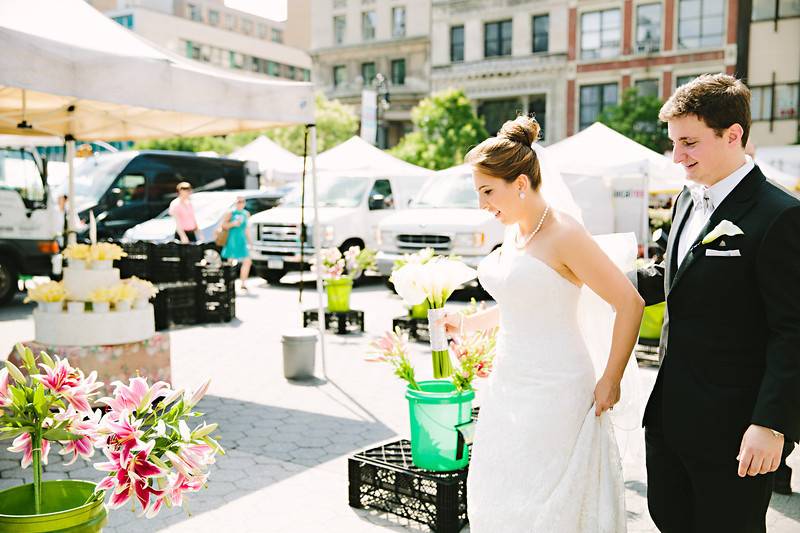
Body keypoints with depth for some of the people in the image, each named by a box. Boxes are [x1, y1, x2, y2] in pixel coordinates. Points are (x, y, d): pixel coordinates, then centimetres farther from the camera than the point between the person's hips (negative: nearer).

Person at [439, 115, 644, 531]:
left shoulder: (563, 235, -16)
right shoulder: (513, 233, 8)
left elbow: (630, 304, -16)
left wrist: (610, 381, -13)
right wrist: (470, 323, 13)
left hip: (554, 393, -8)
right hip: (509, 387, 8)